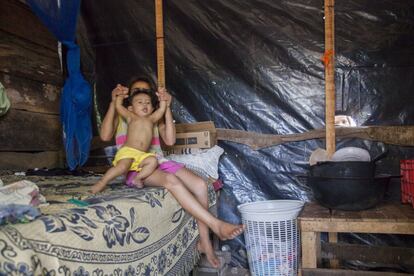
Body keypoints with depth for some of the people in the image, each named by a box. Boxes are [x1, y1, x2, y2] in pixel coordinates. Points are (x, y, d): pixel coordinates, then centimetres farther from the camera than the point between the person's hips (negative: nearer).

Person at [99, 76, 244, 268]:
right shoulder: (121, 115, 12)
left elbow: (170, 140, 0)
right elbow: (105, 136, -9)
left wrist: (167, 107, -5)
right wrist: (113, 102, -12)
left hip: (158, 162, 4)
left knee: (200, 184, -20)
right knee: (171, 180, -35)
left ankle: (205, 241, -12)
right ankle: (216, 225, -36)